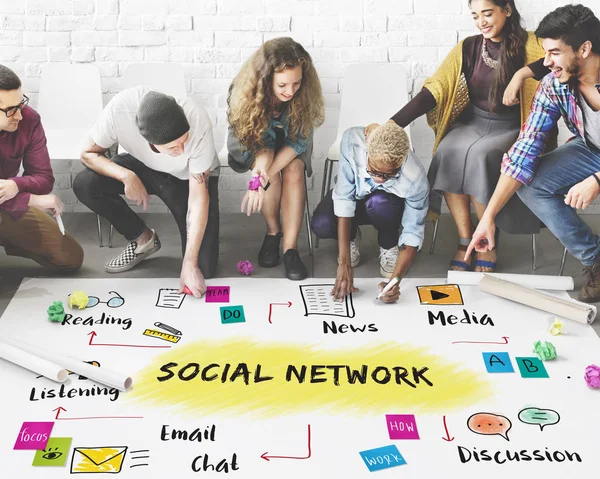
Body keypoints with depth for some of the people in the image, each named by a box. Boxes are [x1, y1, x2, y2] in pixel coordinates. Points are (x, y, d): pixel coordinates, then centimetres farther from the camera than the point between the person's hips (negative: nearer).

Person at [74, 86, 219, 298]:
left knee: (203, 268, -16)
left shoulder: (197, 122, -38)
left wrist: (189, 264, -34)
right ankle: (143, 239, -1)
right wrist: (127, 176, -35)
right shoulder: (120, 107, -35)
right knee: (85, 185, -24)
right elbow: (89, 153, -16)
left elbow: (198, 197, -32)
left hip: (190, 178, -3)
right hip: (143, 167, 3)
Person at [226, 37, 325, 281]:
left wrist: (263, 177, -37)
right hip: (252, 145, -1)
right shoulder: (246, 91, -31)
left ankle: (290, 248, -25)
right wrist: (261, 170, -45)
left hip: (289, 146, 1)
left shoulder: (305, 94, -29)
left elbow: (299, 140, -25)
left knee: (294, 170, -29)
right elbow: (259, 142, -22)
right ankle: (273, 231, -9)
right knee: (269, 169, -32)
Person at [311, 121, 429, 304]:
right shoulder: (352, 140, -37)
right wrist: (344, 264, -37)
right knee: (322, 225, -30)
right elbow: (344, 198, -33)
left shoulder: (416, 179, -37)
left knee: (379, 203, -38)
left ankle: (389, 246, -4)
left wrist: (395, 279, -43)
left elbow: (413, 233, -27)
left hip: (389, 203, -1)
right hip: (355, 194, 1)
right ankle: (351, 237, 6)